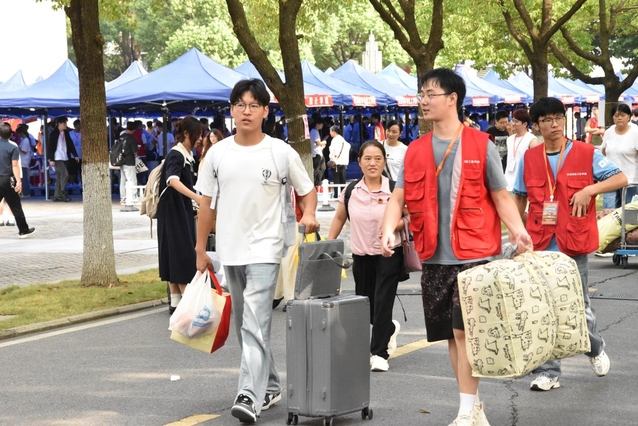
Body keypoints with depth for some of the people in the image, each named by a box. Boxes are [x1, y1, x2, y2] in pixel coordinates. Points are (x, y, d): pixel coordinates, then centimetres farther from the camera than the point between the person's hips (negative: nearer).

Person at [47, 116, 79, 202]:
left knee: (59, 177, 7)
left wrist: (75, 155, 11)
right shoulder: (53, 134, -7)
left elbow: (70, 144, 17)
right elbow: (50, 147, -8)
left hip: (64, 158, 7)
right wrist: (51, 159, -12)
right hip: (57, 158, -7)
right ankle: (63, 194, -11)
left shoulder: (66, 133, 11)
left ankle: (57, 196, 10)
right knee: (65, 174, -17)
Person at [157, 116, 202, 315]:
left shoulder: (188, 155, 11)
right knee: (180, 253, -8)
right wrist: (196, 197, -48)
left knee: (176, 255, 9)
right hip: (172, 211, -9)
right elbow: (173, 181, -35)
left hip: (184, 210, 9)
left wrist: (193, 207, 28)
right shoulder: (175, 155, -17)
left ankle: (176, 302, 12)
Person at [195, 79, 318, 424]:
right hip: (230, 252, 5)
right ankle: (270, 386, 29)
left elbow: (307, 189, 9)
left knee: (255, 324, -16)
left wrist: (308, 214, -11)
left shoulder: (281, 153, -4)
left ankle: (250, 397, -21)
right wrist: (200, 249, 9)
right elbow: (206, 203, 10)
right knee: (244, 326, 14)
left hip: (264, 250, -5)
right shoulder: (217, 154, 4)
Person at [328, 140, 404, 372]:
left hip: (389, 254, -4)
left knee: (382, 303, -8)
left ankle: (379, 353, 1)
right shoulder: (350, 191, 2)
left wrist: (394, 225, -20)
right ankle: (391, 329, 40)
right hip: (361, 256, 4)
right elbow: (339, 218, 14)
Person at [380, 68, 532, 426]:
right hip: (435, 258, 5)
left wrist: (518, 229, -16)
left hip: (473, 255, -5)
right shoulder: (416, 151, 9)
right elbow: (399, 197, 7)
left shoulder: (482, 146, -2)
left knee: (463, 329, -9)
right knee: (450, 333, 9)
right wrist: (389, 230, -12)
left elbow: (501, 196, 1)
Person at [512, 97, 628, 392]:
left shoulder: (586, 154, -3)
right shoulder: (529, 159, 5)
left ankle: (596, 349, 35)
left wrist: (590, 190, -18)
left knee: (578, 306, 5)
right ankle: (548, 371, 10)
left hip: (573, 244, -2)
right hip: (540, 245, 2)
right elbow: (519, 199, 14)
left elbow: (621, 178, -4)